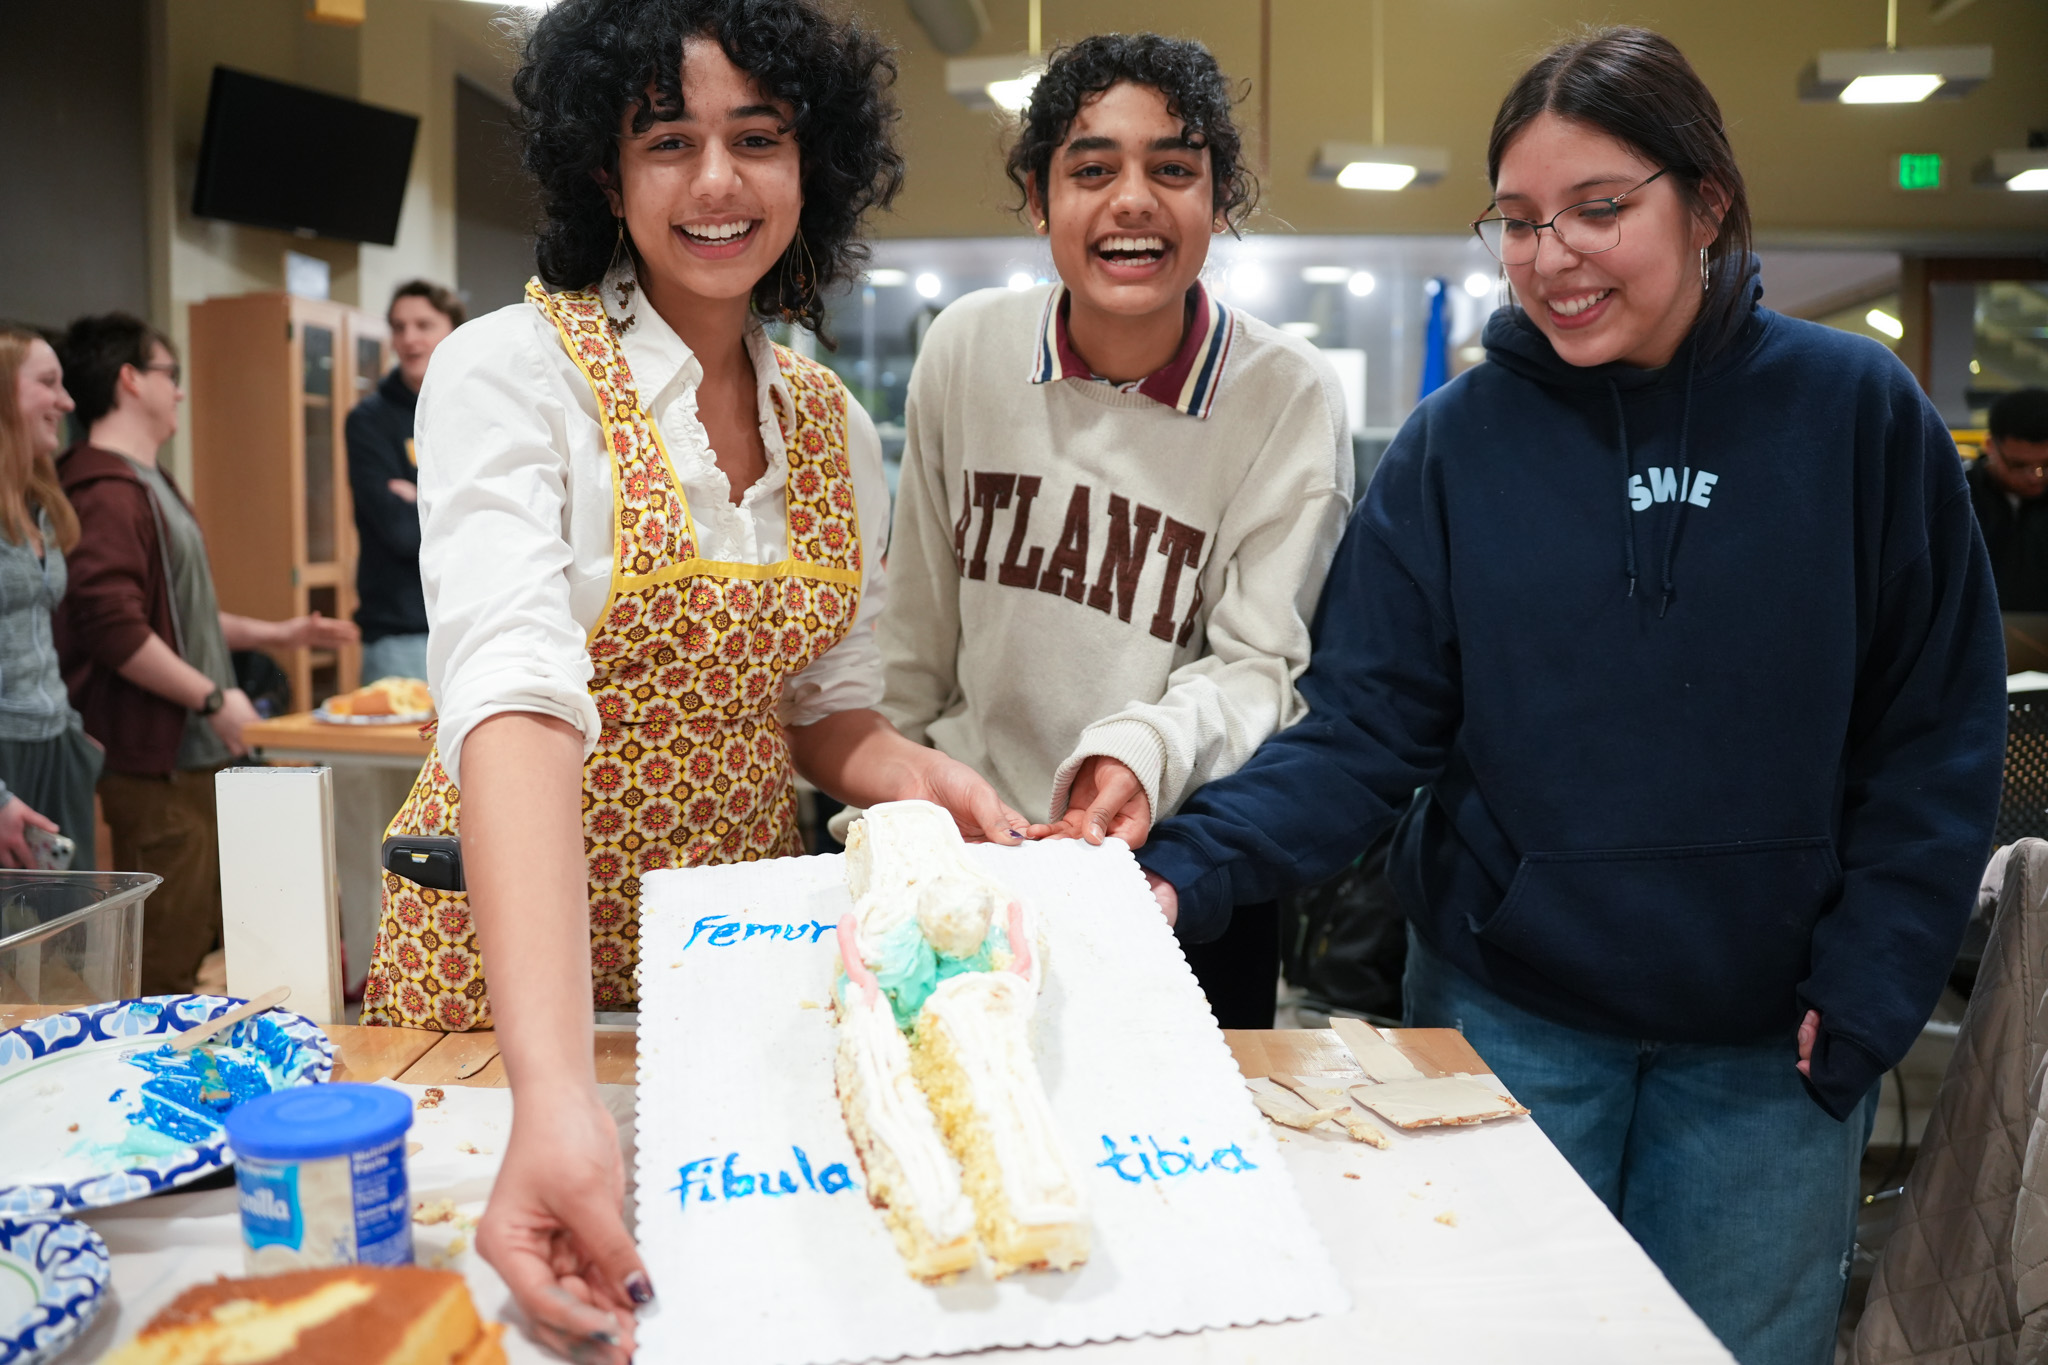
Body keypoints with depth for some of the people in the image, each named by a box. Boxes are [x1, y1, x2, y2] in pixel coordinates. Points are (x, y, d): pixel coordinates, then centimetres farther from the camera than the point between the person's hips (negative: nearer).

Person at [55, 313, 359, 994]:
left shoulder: (148, 481, 20)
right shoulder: (107, 492, -16)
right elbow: (113, 628, -26)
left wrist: (273, 633, 24)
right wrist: (212, 697, -20)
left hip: (192, 756, 11)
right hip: (153, 766, -11)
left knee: (199, 937, 17)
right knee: (164, 964, -5)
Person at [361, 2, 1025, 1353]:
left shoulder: (839, 430, 2)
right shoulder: (512, 371, -14)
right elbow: (513, 693, -29)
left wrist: (915, 773, -14)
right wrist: (557, 1089, -41)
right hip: (519, 933, -4)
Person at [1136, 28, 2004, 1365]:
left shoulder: (1857, 412, -5)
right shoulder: (1457, 441, -5)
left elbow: (1938, 737, -1)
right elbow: (1364, 727, -9)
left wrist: (1864, 998, -7)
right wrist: (1193, 866, -24)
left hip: (1768, 1043, 1)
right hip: (1510, 1012, 0)